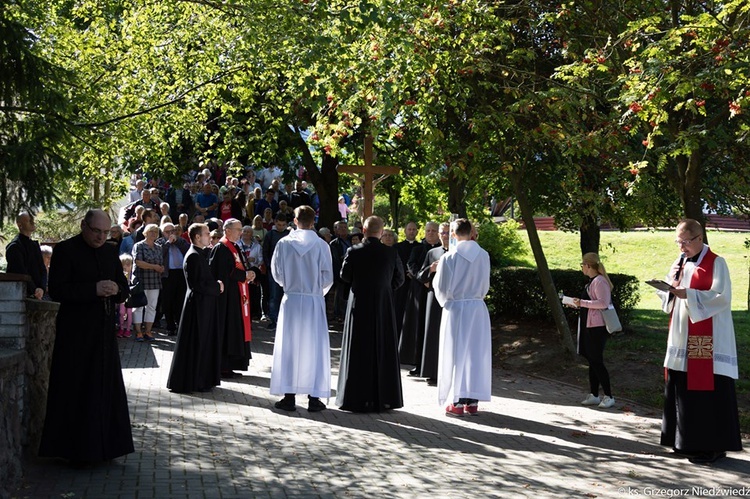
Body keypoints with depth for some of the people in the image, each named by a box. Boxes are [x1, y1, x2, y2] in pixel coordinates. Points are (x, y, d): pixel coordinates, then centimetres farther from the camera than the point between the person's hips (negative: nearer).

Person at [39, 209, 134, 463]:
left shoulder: (110, 251, 12)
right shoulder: (65, 250, -5)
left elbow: (124, 288, 15)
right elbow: (56, 289, -13)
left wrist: (116, 290, -9)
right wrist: (94, 289, -21)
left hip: (104, 330, 5)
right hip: (76, 332, -5)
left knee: (105, 388, 7)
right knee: (76, 390, -2)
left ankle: (101, 444, 15)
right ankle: (74, 448, 7)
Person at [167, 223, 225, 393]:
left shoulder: (200, 254, 13)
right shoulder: (193, 256, -18)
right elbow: (198, 285, -22)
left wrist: (216, 283, 1)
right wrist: (217, 286, -11)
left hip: (204, 304, 10)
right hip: (198, 304, -10)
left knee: (205, 342, 15)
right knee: (196, 344, -2)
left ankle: (203, 379, 24)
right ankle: (192, 381, 7)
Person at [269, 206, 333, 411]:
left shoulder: (284, 243, -4)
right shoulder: (321, 245, -7)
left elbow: (276, 273, 3)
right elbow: (328, 277, -4)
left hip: (291, 300, 1)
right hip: (314, 301, -1)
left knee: (289, 346, 7)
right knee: (314, 347, 6)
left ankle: (289, 396, 8)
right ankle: (314, 398, 7)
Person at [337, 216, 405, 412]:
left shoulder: (354, 252, -10)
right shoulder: (391, 253, -6)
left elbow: (345, 276, 0)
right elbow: (399, 277, 3)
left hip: (359, 306, -1)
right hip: (384, 307, 1)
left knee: (358, 353, 6)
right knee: (383, 350, 10)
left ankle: (357, 398, 8)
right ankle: (384, 398, 14)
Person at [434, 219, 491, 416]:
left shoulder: (449, 257, -12)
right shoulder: (483, 255, -3)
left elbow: (441, 287, -5)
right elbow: (485, 285, 6)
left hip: (455, 308, -3)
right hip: (478, 308, 3)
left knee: (456, 354, 4)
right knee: (476, 353, 8)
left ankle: (457, 402, 3)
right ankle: (473, 401, 11)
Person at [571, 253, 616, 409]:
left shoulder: (599, 281, -16)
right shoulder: (592, 281, 15)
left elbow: (603, 303, -25)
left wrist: (582, 302, -21)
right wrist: (578, 304, 15)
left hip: (597, 327, -10)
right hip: (589, 326, 10)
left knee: (596, 361, -6)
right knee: (592, 361, 12)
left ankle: (608, 397, 2)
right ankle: (594, 395, 18)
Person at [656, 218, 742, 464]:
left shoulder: (716, 263, -6)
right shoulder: (680, 263, 15)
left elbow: (722, 297, -16)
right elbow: (669, 296, 17)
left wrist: (688, 294, -23)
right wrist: (672, 283, -5)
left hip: (707, 340, -7)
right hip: (682, 337, 7)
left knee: (707, 388, -6)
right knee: (681, 387, 8)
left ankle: (713, 445, 1)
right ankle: (687, 441, 18)